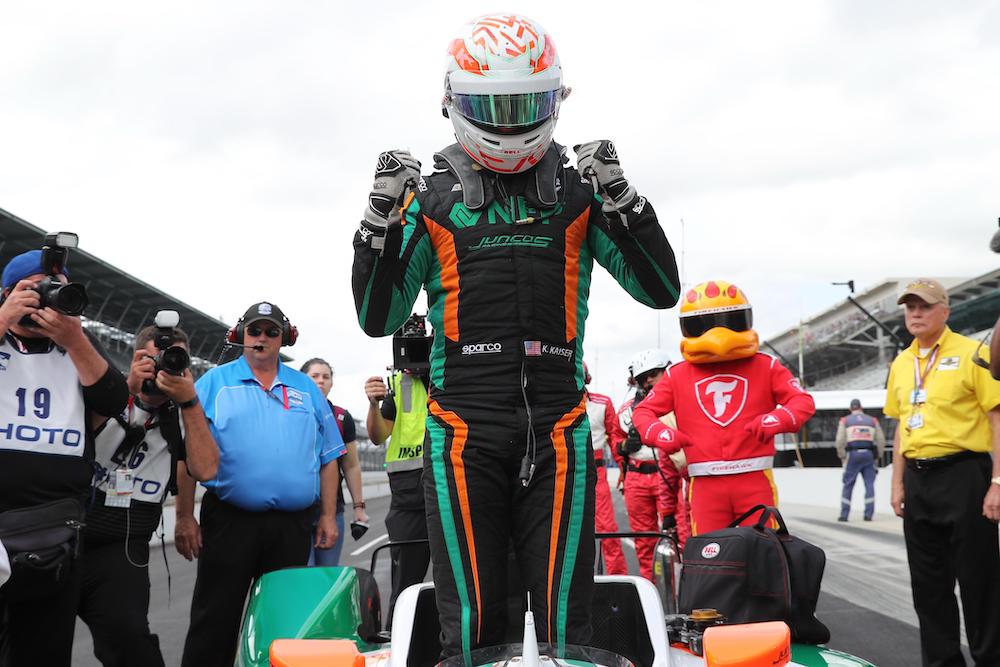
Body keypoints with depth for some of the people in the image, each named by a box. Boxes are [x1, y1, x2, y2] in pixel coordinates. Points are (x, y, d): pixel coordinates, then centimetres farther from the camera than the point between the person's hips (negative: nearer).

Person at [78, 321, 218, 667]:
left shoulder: (184, 417, 8)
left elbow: (205, 469, -8)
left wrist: (189, 401, -14)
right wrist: (127, 390, -17)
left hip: (121, 549, 0)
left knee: (128, 637, -17)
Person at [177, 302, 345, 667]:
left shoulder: (306, 388, 13)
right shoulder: (214, 383, 5)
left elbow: (328, 458, 13)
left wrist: (328, 516, 7)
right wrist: (184, 517, -6)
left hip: (293, 525, 3)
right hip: (229, 522, -2)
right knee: (214, 623, 0)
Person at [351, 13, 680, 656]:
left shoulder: (579, 192, 12)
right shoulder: (432, 199, 10)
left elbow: (661, 290, 7)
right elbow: (379, 319, 9)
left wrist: (621, 197, -4)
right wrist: (383, 217, -3)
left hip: (557, 424, 1)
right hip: (464, 426, 0)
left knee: (565, 611, 0)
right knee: (472, 617, 1)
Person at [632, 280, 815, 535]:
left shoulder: (764, 367, 7)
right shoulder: (677, 375, 10)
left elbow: (803, 401, 2)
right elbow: (643, 411, 11)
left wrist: (776, 420, -19)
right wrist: (660, 433, -11)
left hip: (755, 480, 0)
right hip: (705, 484, 0)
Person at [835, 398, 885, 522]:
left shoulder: (845, 421, 7)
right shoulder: (872, 420, 13)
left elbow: (840, 441, -2)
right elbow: (881, 441, 8)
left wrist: (842, 458, 6)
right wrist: (877, 457, 15)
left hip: (853, 454, -1)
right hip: (869, 454, 1)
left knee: (848, 484, 4)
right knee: (869, 484, 5)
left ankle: (844, 514, 4)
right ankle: (868, 514, 1)